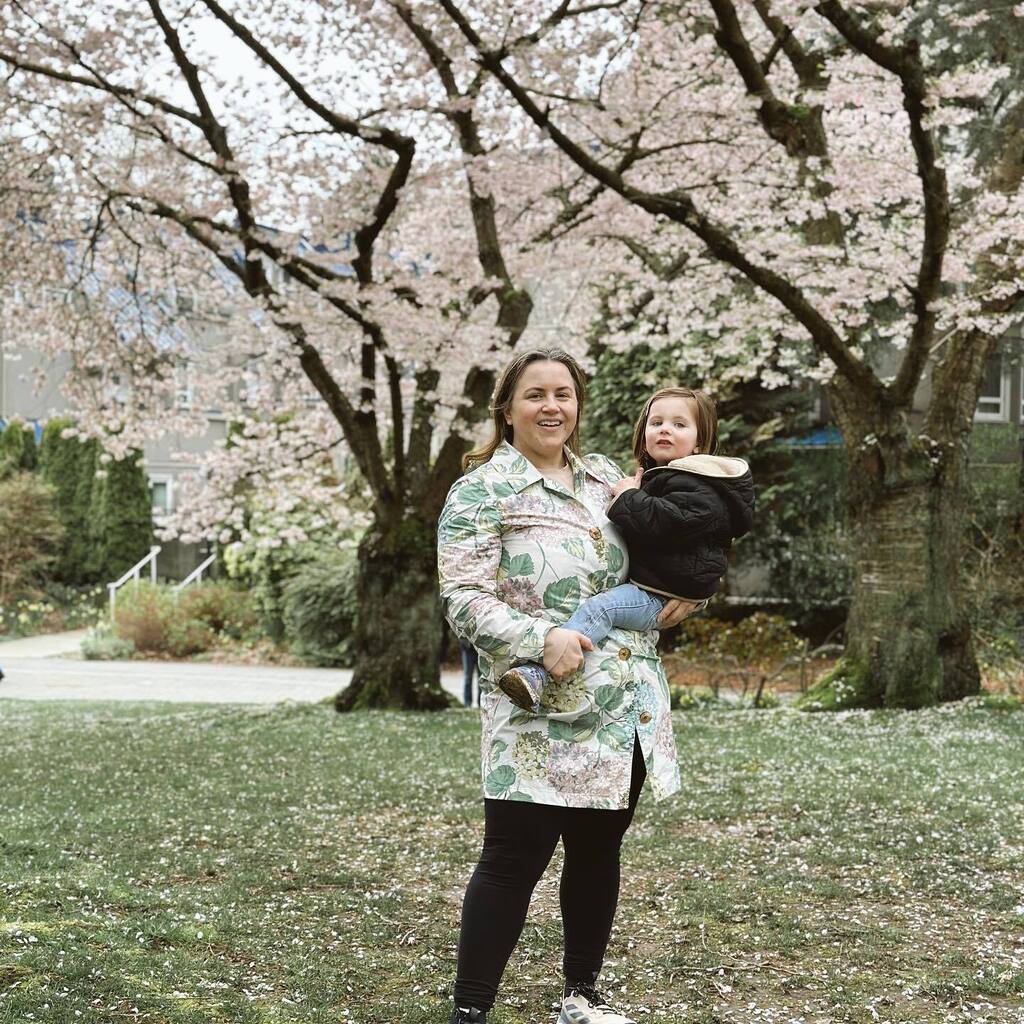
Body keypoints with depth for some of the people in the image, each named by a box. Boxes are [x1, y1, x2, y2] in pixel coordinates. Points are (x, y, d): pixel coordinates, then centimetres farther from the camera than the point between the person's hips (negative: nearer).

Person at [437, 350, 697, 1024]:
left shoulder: (604, 477, 13)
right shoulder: (481, 492, -6)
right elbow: (464, 599, -14)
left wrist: (678, 594, 6)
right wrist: (540, 639, -27)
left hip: (627, 708, 7)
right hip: (541, 714, -6)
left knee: (598, 850, 14)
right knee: (515, 858, -7)